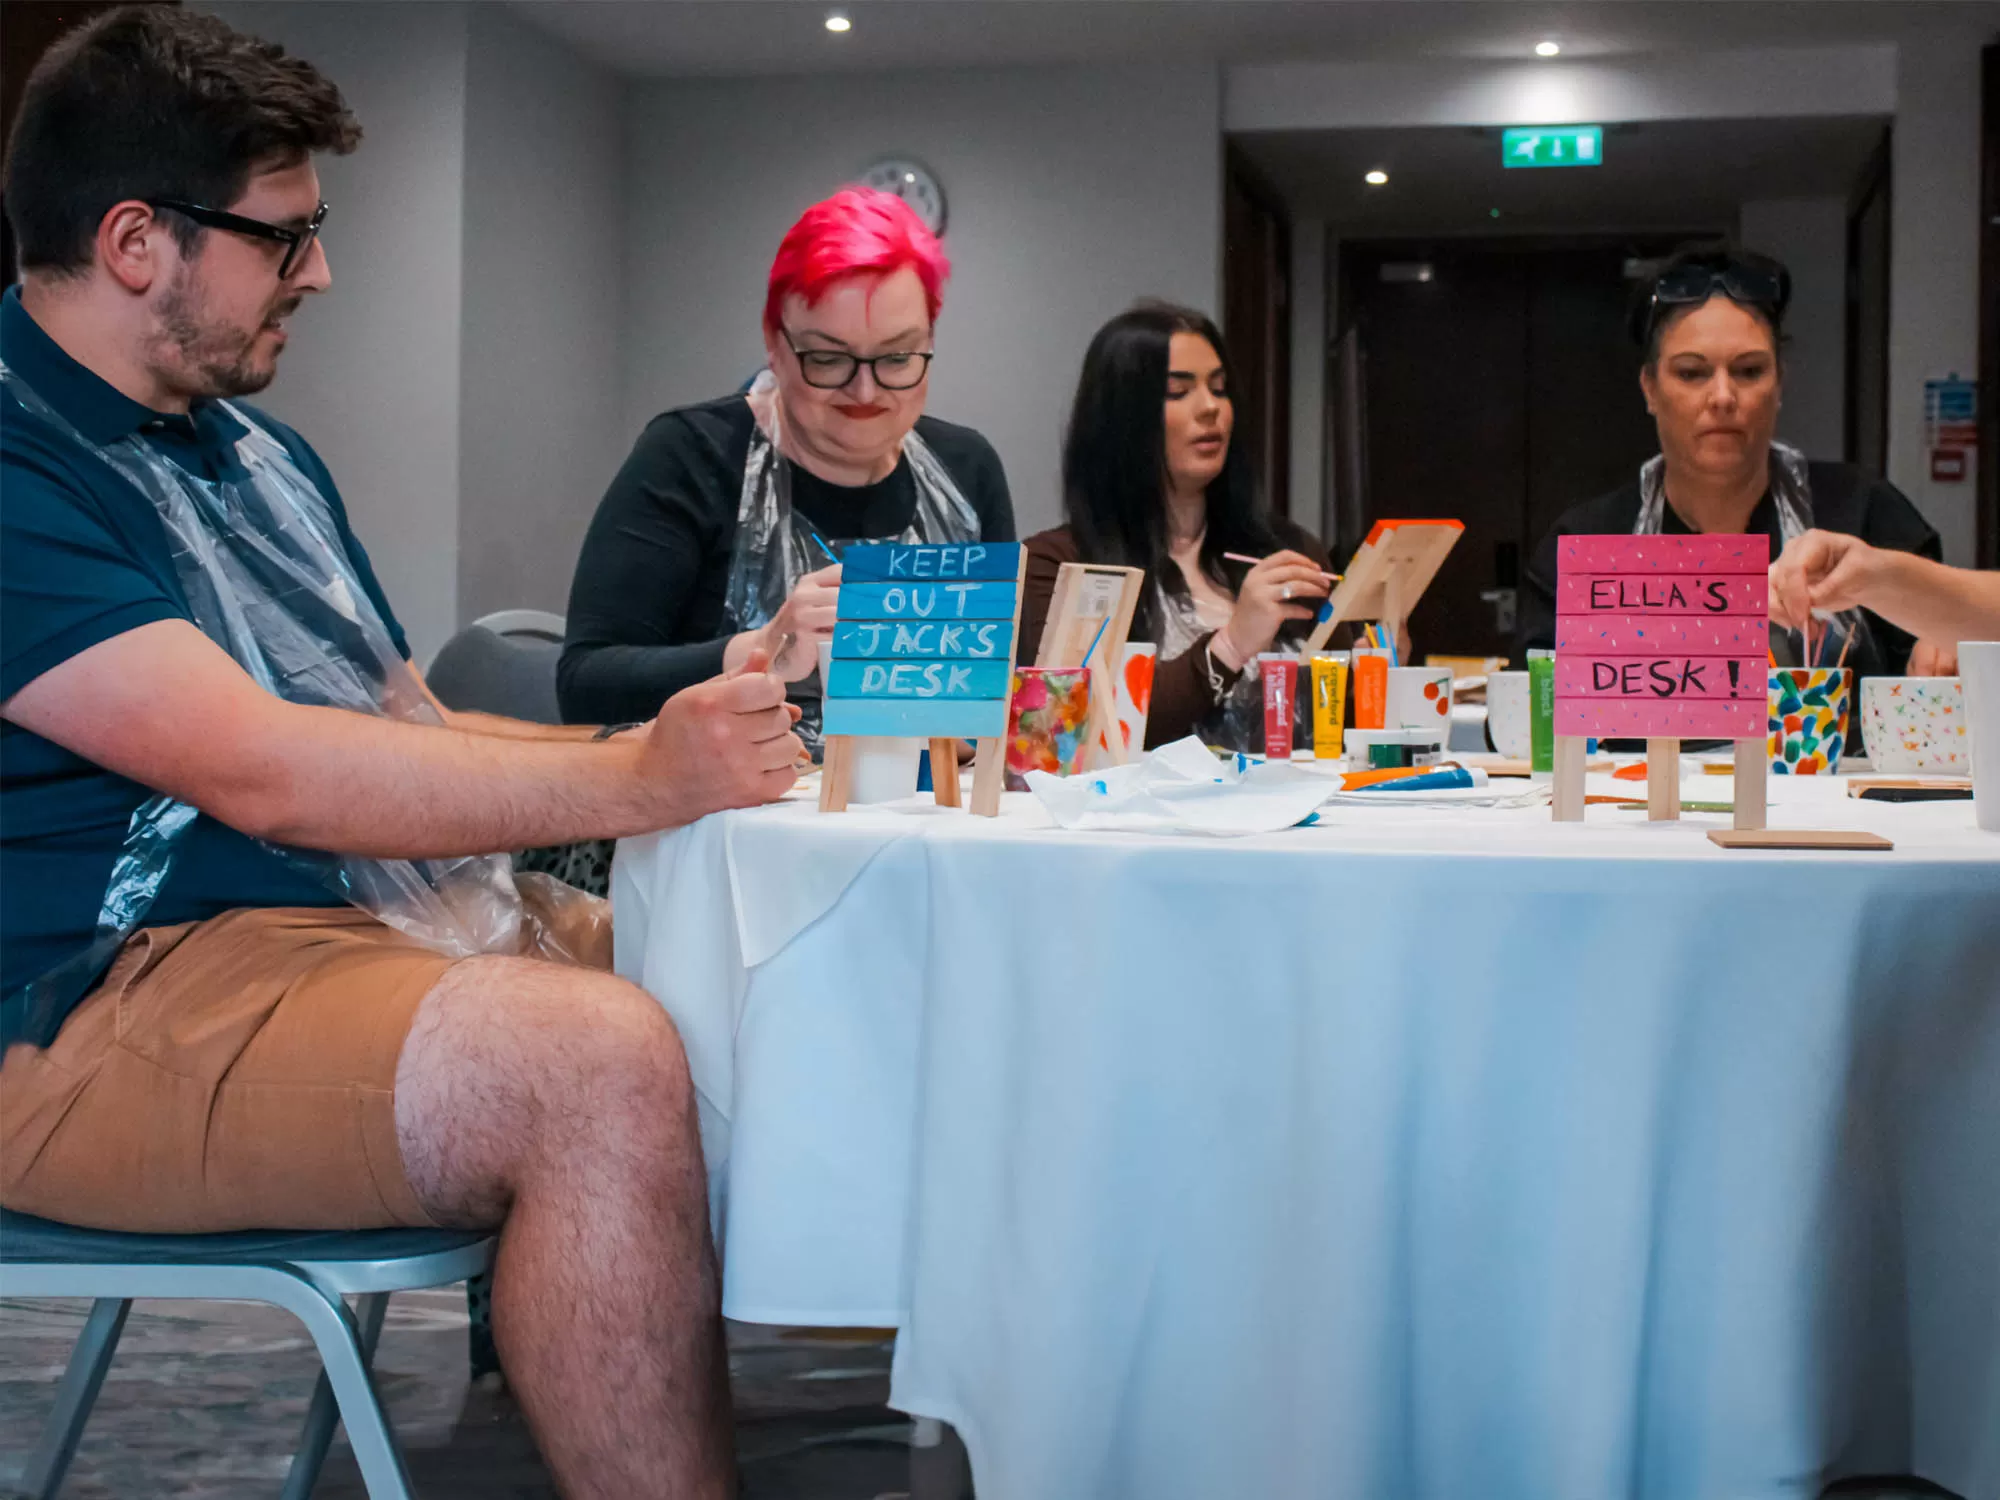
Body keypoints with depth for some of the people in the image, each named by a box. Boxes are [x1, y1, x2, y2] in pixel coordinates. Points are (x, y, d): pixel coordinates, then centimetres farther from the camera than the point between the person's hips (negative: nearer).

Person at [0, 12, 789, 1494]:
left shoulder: (261, 453, 20)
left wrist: (691, 732, 4)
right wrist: (635, 782, -18)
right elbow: (259, 771, -21)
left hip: (401, 923, 9)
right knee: (604, 1064, -31)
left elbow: (402, 736, 20)